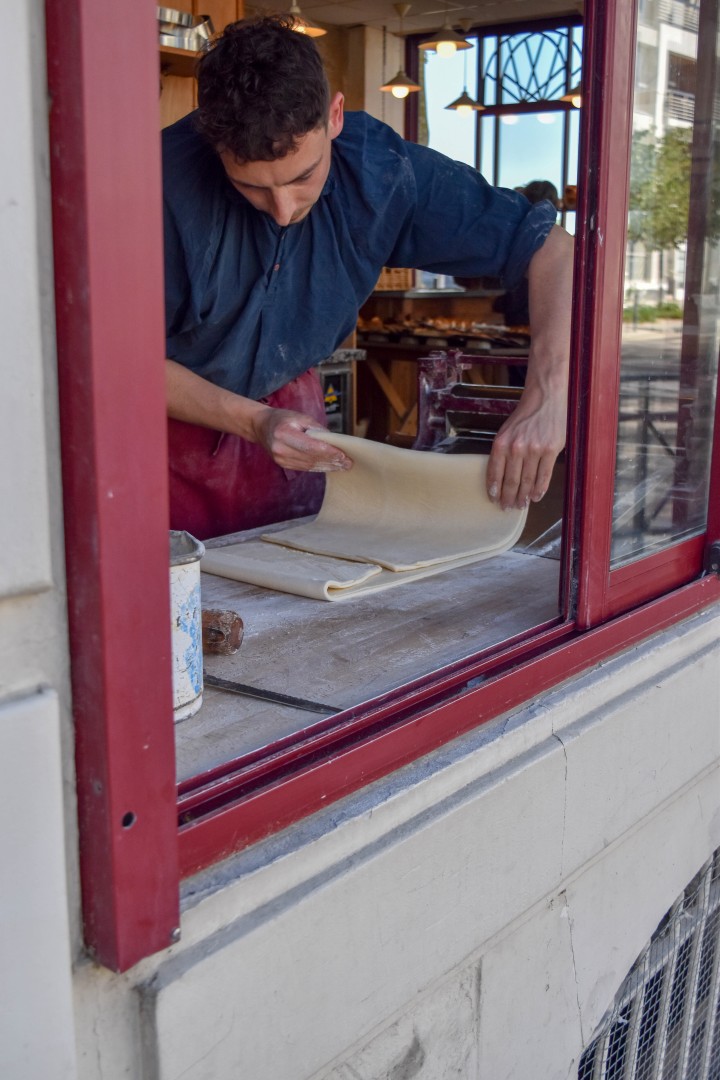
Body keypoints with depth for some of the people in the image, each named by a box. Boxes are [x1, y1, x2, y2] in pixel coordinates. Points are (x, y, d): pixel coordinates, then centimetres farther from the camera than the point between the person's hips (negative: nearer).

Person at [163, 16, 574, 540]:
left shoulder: (380, 169, -22)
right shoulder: (168, 183, -29)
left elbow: (552, 246, -18)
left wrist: (546, 400, -31)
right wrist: (252, 422, -28)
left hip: (288, 406, 2)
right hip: (177, 414, -2)